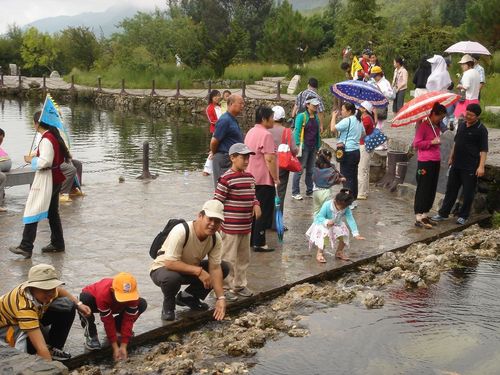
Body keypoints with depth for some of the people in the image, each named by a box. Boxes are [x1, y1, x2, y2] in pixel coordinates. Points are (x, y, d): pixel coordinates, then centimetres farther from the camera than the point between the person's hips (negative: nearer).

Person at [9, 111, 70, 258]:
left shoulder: (46, 140, -19)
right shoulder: (55, 136, 10)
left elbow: (44, 162, -24)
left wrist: (31, 160, -8)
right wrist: (36, 156, 14)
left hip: (46, 180, -10)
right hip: (55, 179, 10)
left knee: (33, 211, -6)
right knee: (52, 212, 17)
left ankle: (26, 247, -6)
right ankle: (57, 243, 23)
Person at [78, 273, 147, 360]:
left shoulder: (133, 293, -33)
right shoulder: (103, 293, -43)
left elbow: (129, 319, -27)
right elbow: (108, 321, -36)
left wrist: (123, 346, -30)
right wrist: (115, 348, -32)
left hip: (115, 306, 3)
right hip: (95, 304, -3)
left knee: (142, 304, -20)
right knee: (85, 298, -39)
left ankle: (116, 329, 1)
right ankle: (91, 334, -16)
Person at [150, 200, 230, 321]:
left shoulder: (216, 238, -14)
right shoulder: (181, 231, -33)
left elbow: (215, 268, -15)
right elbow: (170, 263, -36)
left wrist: (221, 298, -24)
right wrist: (198, 271, -39)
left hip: (190, 269, 6)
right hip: (164, 268, -6)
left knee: (224, 267, -8)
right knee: (172, 277, -41)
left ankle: (188, 297, 8)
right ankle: (168, 305, -5)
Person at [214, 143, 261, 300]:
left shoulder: (250, 177, 10)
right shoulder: (226, 178, -14)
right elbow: (217, 201, -12)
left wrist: (256, 205, 1)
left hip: (246, 227, 8)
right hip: (230, 227, -8)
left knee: (244, 258, 17)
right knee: (229, 259, 1)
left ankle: (240, 285, 30)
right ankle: (226, 288, 13)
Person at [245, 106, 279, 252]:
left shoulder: (250, 132, 12)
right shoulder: (266, 135, -17)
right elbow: (269, 159, -23)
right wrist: (276, 178, -16)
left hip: (251, 178, 9)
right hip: (264, 180, -9)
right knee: (264, 212, -3)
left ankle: (250, 239, 22)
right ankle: (259, 243, -1)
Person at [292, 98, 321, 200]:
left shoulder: (316, 117, 12)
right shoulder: (301, 116, -7)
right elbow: (297, 131, -10)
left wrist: (318, 146, 13)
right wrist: (298, 146, -16)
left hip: (313, 147, 6)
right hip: (304, 147, -6)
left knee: (310, 170, 11)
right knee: (299, 170, -4)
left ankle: (309, 191, 19)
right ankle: (295, 192, 1)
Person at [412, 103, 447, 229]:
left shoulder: (436, 126, 15)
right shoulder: (423, 125, -9)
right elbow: (416, 143, -14)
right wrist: (432, 142, -19)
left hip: (435, 162, 8)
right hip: (425, 163, -8)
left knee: (431, 190, 11)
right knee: (423, 189, -5)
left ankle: (424, 215, 20)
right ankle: (418, 218, -2)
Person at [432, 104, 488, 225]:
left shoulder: (481, 130, -11)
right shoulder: (461, 124, 8)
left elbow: (484, 150, -13)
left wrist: (481, 166, -20)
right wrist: (451, 157, 20)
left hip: (470, 167, -6)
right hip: (456, 164, 6)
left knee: (468, 193, 3)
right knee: (451, 189, 12)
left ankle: (463, 216, 16)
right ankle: (443, 213, 20)